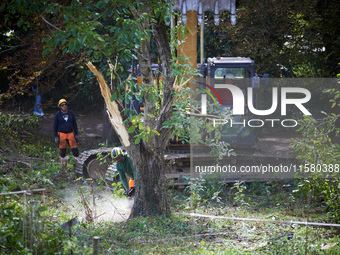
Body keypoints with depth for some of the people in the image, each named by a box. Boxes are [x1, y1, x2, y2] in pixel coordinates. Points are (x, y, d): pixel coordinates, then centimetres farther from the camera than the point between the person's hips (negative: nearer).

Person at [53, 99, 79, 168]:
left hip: (70, 134, 2)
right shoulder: (58, 114, -8)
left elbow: (74, 124, 4)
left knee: (75, 149, -5)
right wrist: (56, 137, -9)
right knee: (62, 151, 2)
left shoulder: (71, 113, -2)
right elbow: (55, 126, -5)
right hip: (61, 134, -2)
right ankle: (64, 166, 17)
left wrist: (76, 135, 2)